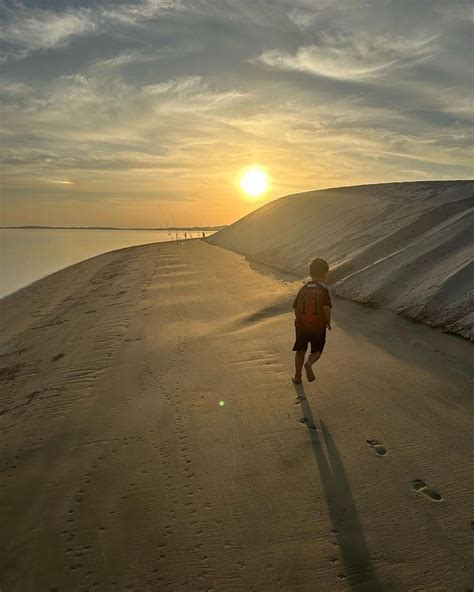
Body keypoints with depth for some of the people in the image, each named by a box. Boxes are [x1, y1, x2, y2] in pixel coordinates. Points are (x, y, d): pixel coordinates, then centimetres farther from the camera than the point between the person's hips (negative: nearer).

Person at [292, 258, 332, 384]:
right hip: (318, 326, -3)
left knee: (300, 351, 17)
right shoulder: (324, 289, -8)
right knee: (317, 350, 14)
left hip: (301, 325, 3)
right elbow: (326, 308, -19)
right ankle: (309, 363, -16)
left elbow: (296, 308, 4)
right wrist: (328, 322, -4)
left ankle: (297, 376, 17)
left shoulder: (303, 288, 4)